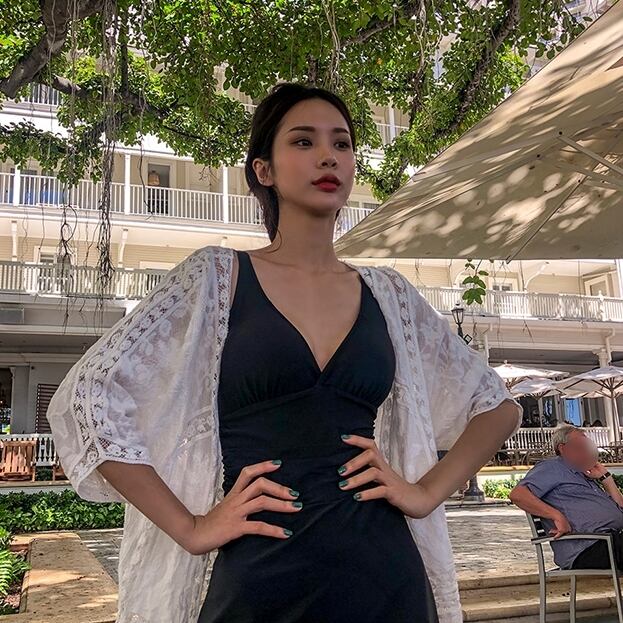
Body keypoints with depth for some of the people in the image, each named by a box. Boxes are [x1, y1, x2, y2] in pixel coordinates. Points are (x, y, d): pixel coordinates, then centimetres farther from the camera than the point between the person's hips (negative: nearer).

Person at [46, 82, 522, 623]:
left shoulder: (388, 293, 7)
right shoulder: (218, 276, -2)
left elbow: (499, 405, 15)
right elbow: (85, 398, -7)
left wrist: (427, 491, 1)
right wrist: (189, 528, -10)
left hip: (385, 578, 4)